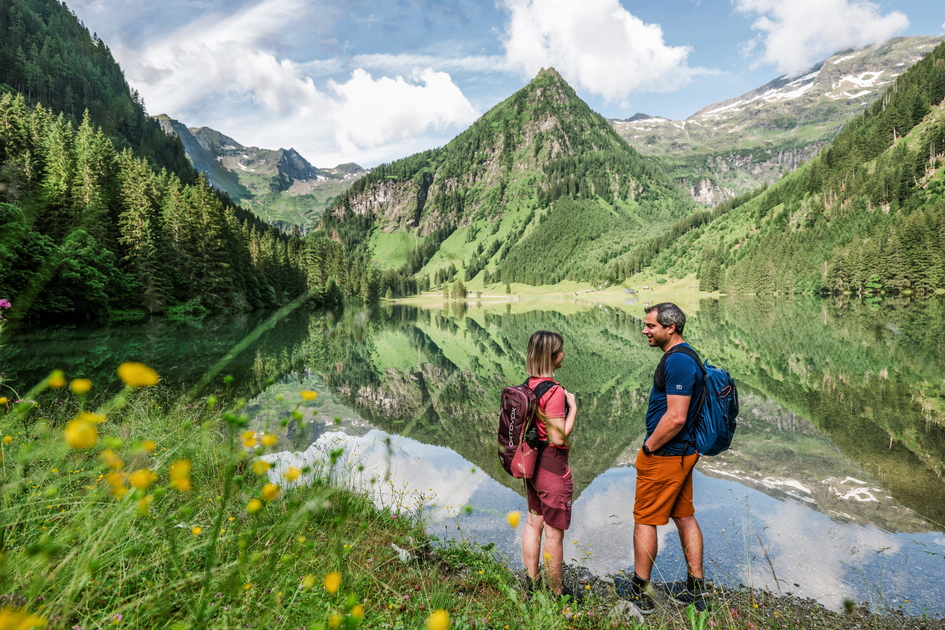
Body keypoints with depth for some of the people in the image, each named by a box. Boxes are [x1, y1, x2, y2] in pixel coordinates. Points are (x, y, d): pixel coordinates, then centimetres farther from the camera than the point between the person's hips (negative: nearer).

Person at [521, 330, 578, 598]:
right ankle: (556, 592, 25)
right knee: (554, 532, 8)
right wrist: (573, 408, -15)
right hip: (553, 468, -8)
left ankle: (532, 583, 34)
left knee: (533, 523, 20)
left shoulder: (528, 385, 2)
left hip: (532, 463, 8)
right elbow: (558, 438, -24)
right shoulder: (554, 392, -24)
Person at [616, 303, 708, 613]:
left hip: (664, 455, -10)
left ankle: (639, 591, 17)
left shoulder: (677, 361, -22)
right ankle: (695, 588, 28)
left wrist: (649, 447, -16)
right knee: (684, 517, 17)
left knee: (645, 520, 3)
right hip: (684, 452, 10)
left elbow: (676, 417, -28)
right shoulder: (686, 357, 11)